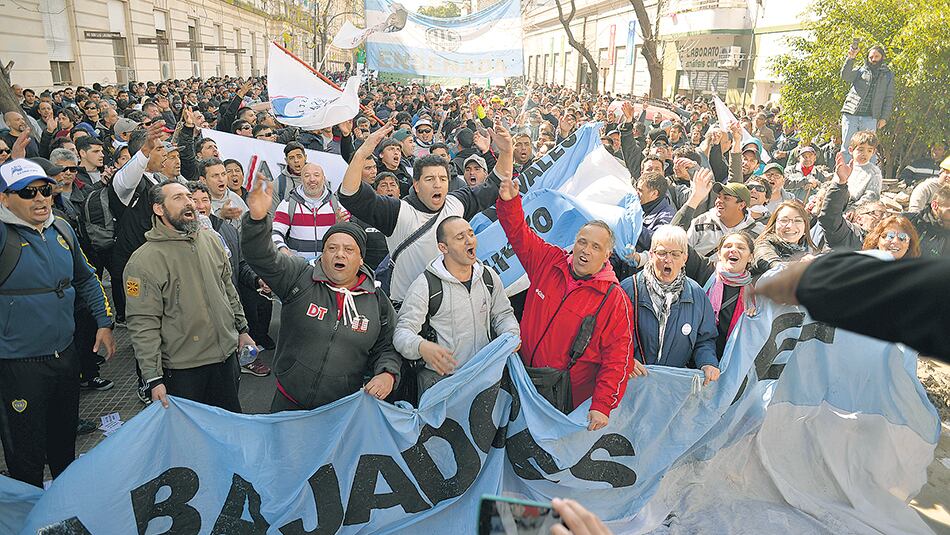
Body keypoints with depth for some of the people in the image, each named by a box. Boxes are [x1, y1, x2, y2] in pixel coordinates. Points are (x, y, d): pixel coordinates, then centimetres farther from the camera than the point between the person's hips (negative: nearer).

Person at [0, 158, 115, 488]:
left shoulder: (61, 229, 3)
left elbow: (86, 279, 16)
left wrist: (105, 322, 12)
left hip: (66, 354, 6)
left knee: (65, 442, 25)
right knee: (28, 456, 11)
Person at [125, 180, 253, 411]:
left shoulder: (212, 239, 2)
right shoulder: (143, 261, -15)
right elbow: (143, 324, -16)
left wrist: (242, 329, 16)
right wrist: (154, 379, -16)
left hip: (227, 356, 5)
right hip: (182, 369, -5)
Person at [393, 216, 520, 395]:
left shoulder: (489, 276, 8)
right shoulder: (424, 285, -9)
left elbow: (503, 313, 21)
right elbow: (403, 330, -13)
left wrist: (511, 334, -2)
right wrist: (421, 346, -35)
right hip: (440, 377, -4)